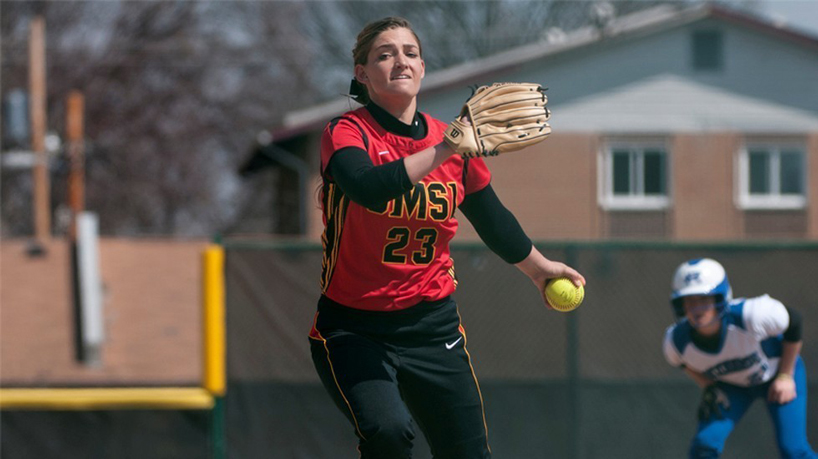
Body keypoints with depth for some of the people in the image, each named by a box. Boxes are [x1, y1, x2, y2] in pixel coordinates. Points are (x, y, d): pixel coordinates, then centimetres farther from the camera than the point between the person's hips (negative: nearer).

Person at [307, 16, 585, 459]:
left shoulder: (454, 142, 3)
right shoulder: (347, 133, -11)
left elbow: (491, 218, 21)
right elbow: (367, 189, -34)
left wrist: (539, 267, 33)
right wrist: (443, 150, -38)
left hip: (432, 326, 5)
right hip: (353, 328, -5)